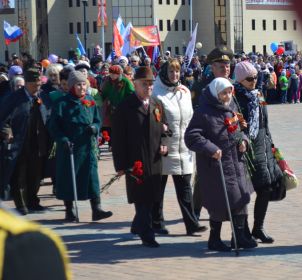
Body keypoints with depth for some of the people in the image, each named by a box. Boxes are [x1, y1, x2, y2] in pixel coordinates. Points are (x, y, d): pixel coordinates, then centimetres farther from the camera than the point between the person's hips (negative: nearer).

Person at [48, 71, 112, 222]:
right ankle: (69, 210, 15)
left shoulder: (91, 102, 6)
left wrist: (94, 128, -8)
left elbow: (97, 120, 14)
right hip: (68, 146, -3)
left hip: (88, 146, 3)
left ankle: (96, 209, -2)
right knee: (68, 179, 3)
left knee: (92, 177, -3)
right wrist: (62, 139, -17)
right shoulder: (62, 103, -6)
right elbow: (53, 126, -4)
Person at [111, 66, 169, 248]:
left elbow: (163, 129, 21)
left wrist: (163, 144, -1)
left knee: (150, 199, 12)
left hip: (154, 161, 5)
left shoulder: (156, 106, 12)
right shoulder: (125, 107, -5)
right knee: (142, 199, -6)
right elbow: (118, 137, -5)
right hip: (135, 162, -5)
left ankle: (138, 226, 31)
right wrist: (120, 164, -8)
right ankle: (147, 235, -4)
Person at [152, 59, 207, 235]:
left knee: (185, 187, 4)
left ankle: (191, 223, 3)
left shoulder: (185, 91, 11)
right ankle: (157, 222, 17)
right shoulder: (157, 93, -9)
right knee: (159, 186, 7)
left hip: (183, 146, 5)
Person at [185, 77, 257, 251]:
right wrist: (211, 149, -25)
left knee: (241, 197, 8)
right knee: (221, 202, -3)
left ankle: (239, 236, 20)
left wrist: (243, 140, 4)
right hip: (215, 165, -7)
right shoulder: (204, 113, -14)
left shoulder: (231, 109, 10)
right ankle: (214, 239, 13)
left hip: (235, 163, 8)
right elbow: (191, 137, -18)